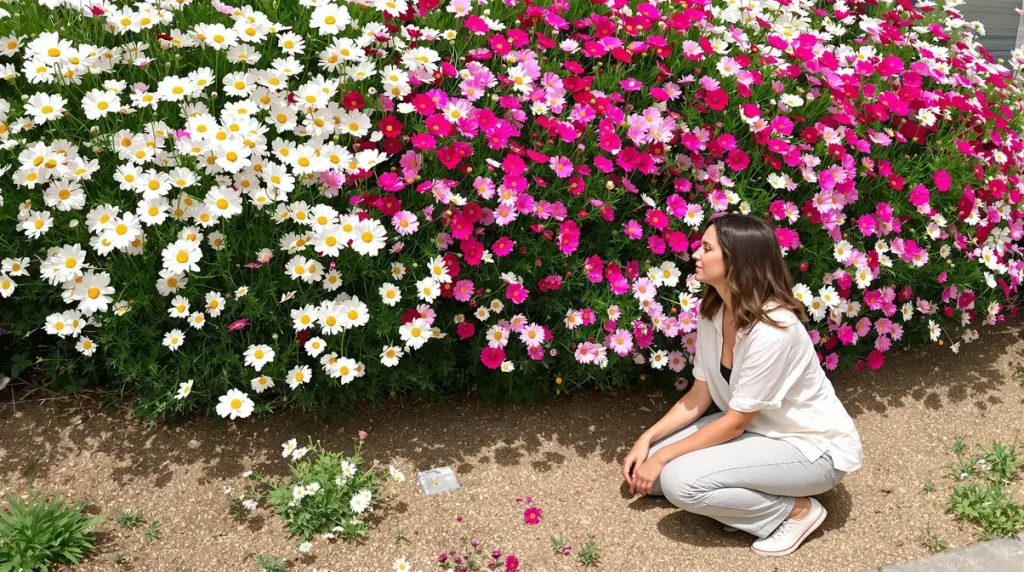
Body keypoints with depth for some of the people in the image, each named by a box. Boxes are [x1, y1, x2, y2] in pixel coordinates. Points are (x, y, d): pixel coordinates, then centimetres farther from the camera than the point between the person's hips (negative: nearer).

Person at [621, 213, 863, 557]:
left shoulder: (772, 331, -31)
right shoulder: (713, 312, -6)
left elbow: (734, 423, -22)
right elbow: (699, 396, 3)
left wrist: (662, 456, -17)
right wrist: (647, 439, -7)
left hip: (813, 447, -8)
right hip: (757, 427, 8)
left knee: (680, 480, -26)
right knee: (646, 466, -4)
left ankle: (797, 509, -6)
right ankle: (757, 497, 7)